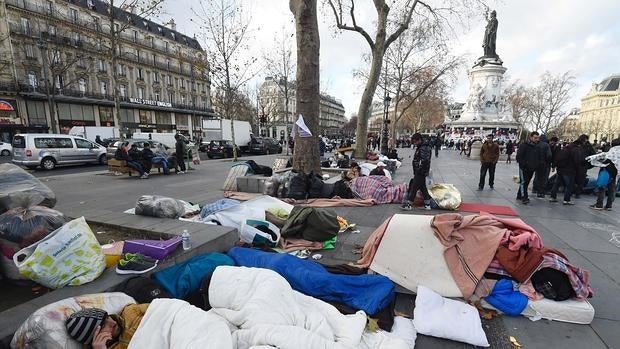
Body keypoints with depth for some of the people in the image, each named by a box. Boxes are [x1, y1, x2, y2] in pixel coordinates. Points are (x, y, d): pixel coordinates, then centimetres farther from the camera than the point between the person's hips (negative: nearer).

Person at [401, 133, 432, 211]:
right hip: (419, 172, 11)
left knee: (414, 187, -7)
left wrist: (419, 170, -21)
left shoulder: (424, 148, -16)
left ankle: (408, 204, -3)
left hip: (420, 172, -11)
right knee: (423, 187, 15)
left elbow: (424, 161, -25)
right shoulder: (420, 148, 16)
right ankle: (427, 204, 23)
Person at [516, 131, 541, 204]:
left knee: (526, 183, 11)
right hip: (524, 168, -7)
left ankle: (519, 195, 20)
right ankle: (524, 197, -11)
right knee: (523, 182, -10)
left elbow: (538, 158, 21)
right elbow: (519, 156, -12)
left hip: (531, 169, 7)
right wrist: (523, 165, -16)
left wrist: (536, 166, 8)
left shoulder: (537, 147, 13)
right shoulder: (524, 145, -8)